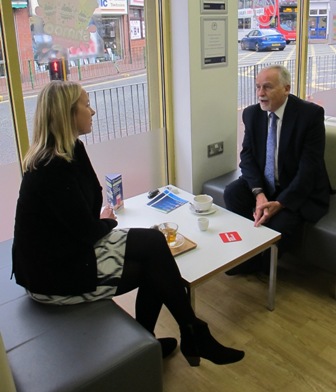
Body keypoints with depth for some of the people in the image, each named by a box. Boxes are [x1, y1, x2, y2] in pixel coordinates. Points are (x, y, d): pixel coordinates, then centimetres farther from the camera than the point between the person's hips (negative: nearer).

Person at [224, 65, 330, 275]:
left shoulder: (311, 113, -16)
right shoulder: (252, 113, -2)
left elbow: (309, 167, -20)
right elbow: (247, 156, -2)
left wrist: (280, 203, -28)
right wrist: (258, 193, -20)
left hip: (300, 190, -4)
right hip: (263, 184, 5)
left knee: (281, 222, -29)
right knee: (232, 192, -22)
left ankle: (257, 263, 2)